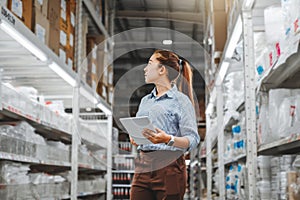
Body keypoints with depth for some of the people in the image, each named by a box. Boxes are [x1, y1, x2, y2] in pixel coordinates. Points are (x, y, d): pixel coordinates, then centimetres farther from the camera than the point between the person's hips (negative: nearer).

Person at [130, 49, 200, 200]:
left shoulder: (181, 100, -3)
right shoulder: (145, 100, 18)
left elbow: (193, 139, -10)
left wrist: (168, 139, -25)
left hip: (168, 167, -6)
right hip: (143, 167, 6)